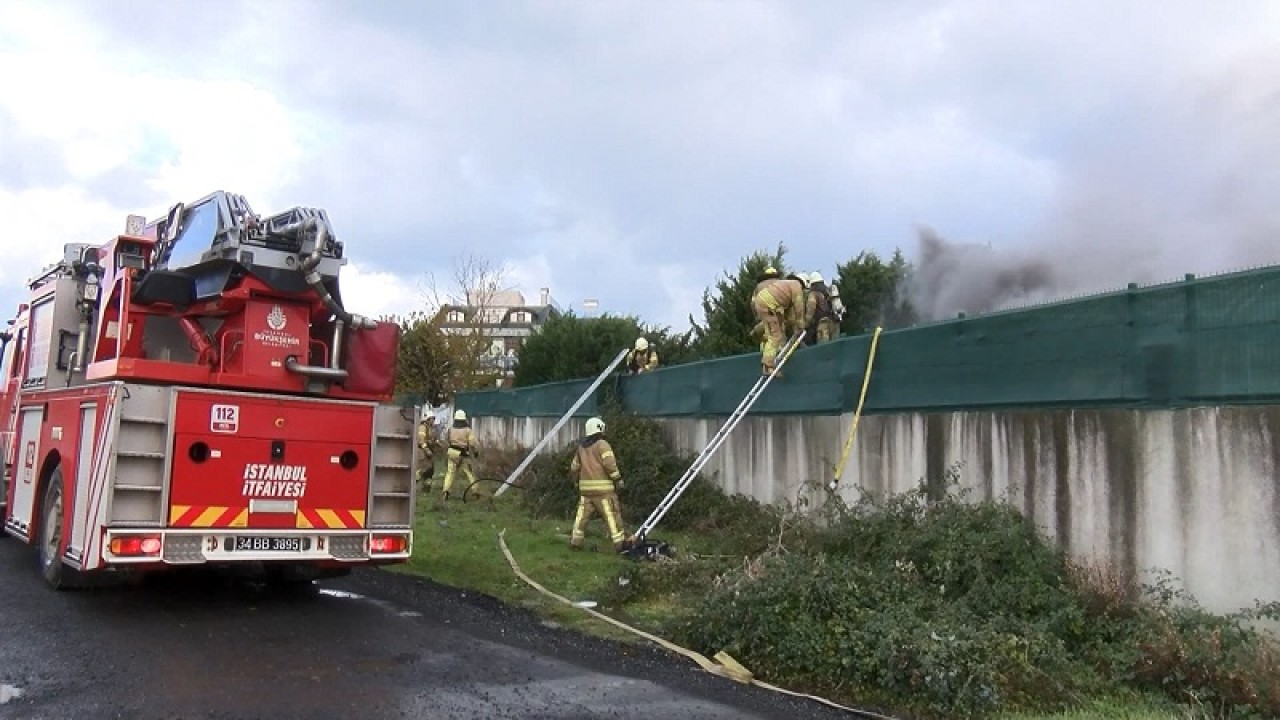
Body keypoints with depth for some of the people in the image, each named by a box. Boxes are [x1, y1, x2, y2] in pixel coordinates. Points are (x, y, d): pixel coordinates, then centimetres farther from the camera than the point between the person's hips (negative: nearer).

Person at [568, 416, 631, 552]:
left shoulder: (581, 447, 14)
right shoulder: (602, 444, -6)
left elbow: (574, 467, 19)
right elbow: (609, 464, -16)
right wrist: (618, 478, -8)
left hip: (585, 487, 6)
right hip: (602, 487, -6)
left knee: (582, 515, 13)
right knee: (612, 515, -3)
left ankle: (575, 541, 15)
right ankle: (620, 543, -3)